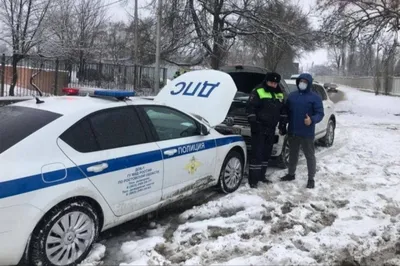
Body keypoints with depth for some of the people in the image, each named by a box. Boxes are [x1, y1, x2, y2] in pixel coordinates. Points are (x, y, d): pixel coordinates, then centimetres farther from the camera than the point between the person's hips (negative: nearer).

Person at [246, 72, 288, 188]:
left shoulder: (279, 94, 14)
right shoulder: (258, 92, -8)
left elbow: (283, 110, 20)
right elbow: (250, 107, -13)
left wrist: (283, 124, 14)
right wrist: (253, 122, -20)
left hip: (271, 129, 7)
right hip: (259, 127, -7)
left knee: (266, 153, 12)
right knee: (257, 153, -8)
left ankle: (261, 175, 24)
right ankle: (253, 179, -4)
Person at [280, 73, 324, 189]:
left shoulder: (315, 97, -5)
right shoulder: (292, 96, 11)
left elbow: (320, 113, -9)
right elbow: (286, 111, 15)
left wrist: (312, 120, -28)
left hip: (307, 133, -5)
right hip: (292, 132, 5)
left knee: (309, 155, 3)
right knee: (293, 154, 17)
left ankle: (311, 179, 11)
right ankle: (291, 174, 32)